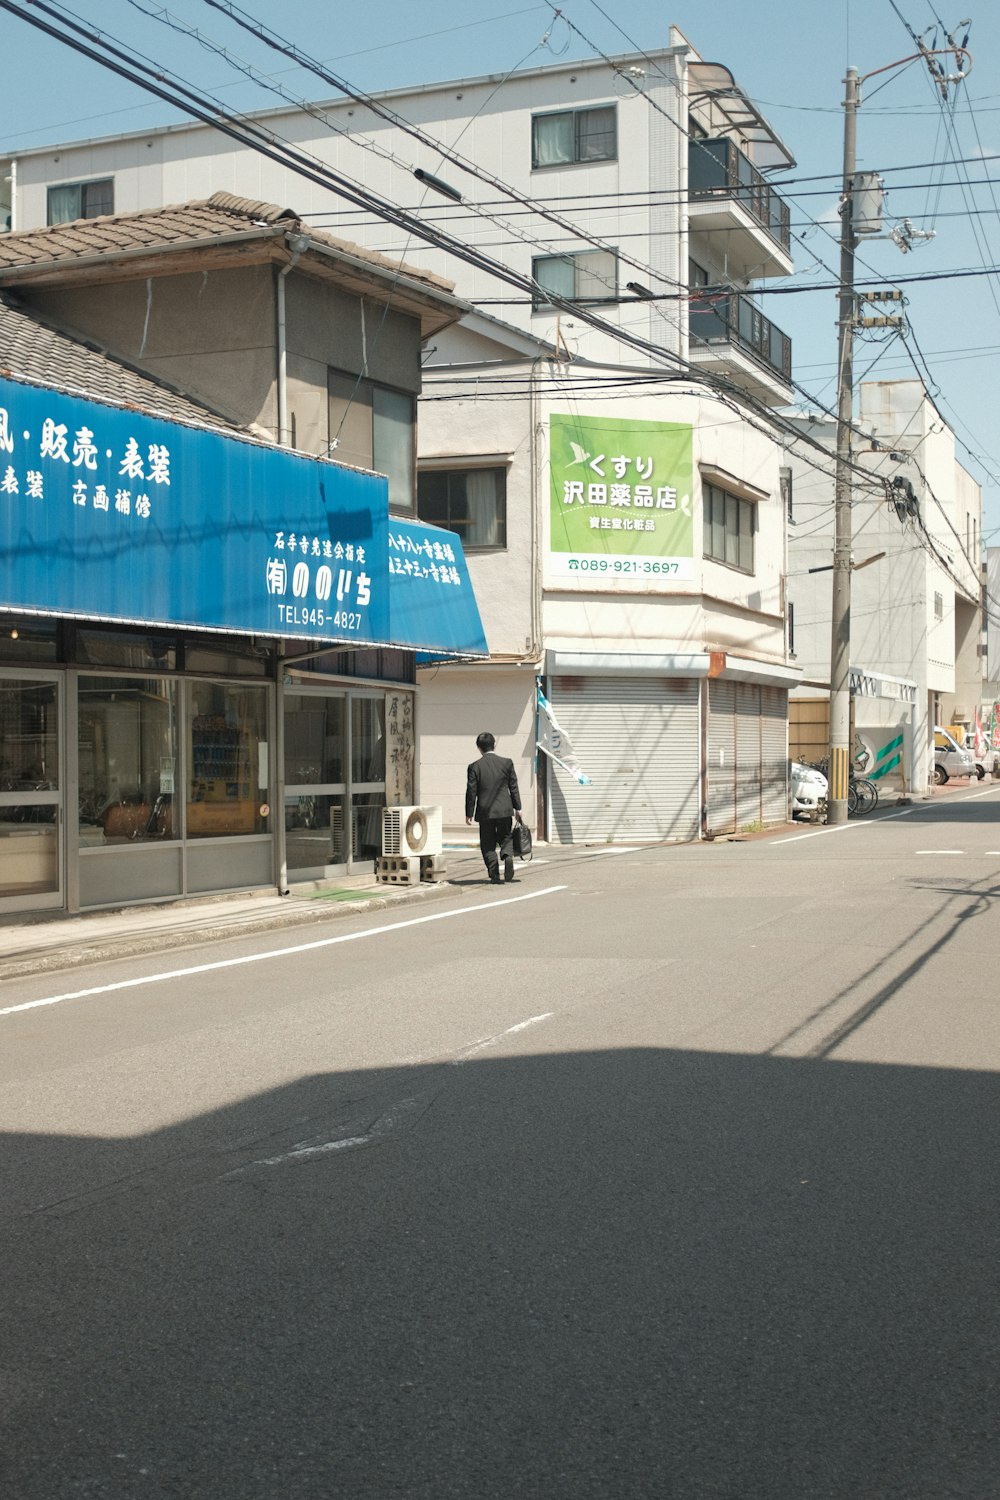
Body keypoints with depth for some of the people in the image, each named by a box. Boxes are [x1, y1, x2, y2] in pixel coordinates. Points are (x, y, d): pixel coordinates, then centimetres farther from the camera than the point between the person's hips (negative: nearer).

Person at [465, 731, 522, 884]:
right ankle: (508, 856, -15)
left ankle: (494, 874, 2)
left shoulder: (475, 767, -5)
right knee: (506, 837, 15)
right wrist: (517, 808, 10)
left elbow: (471, 791, -3)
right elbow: (513, 787, 3)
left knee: (488, 844, 8)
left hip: (485, 811, -1)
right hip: (504, 809, 1)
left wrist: (469, 813, 5)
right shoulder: (507, 763, 0)